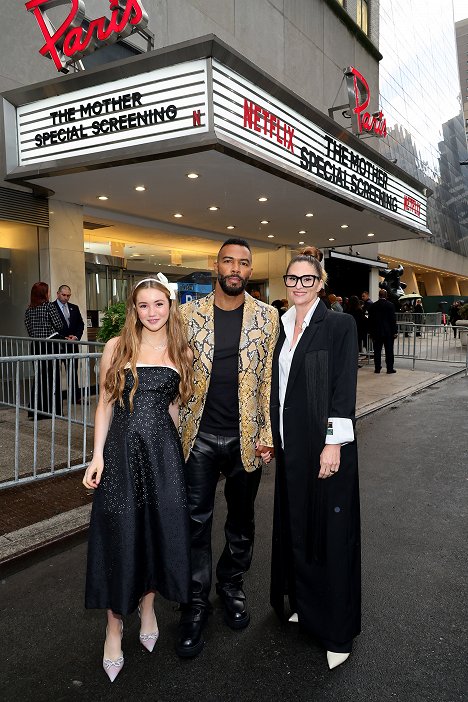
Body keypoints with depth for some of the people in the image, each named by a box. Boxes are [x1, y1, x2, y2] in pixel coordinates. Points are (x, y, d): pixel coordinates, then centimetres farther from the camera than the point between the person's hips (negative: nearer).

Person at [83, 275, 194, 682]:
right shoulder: (117, 347, 1)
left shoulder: (182, 352, 6)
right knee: (120, 535, 5)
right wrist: (98, 455, -4)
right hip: (122, 449, -1)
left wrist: (174, 449, 10)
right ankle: (114, 628, 24)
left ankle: (147, 608, 34)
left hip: (163, 450, 2)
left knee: (159, 531, 8)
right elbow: (105, 404, 2)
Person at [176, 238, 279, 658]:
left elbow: (270, 379, 0)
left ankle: (232, 588, 38)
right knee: (196, 522, 8)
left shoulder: (267, 317, 0)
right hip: (199, 436, 0)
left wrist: (266, 435, -3)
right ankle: (196, 604, 25)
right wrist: (173, 431, 2)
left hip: (245, 437, 1)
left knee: (241, 522, 16)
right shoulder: (189, 313, 1)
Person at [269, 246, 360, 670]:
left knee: (330, 527, 4)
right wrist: (271, 436, 12)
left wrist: (334, 443, -18)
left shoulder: (339, 325, -8)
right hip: (290, 443, 6)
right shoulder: (282, 326, 10)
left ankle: (337, 627, 21)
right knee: (295, 523, 16)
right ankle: (304, 604, 37)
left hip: (325, 441, -6)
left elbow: (345, 386, -14)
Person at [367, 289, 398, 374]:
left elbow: (370, 320, 3)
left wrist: (371, 332, 10)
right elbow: (393, 319, -7)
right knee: (389, 351, 3)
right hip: (388, 332, -2)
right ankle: (390, 368, 5)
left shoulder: (373, 306, 0)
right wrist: (395, 331, -2)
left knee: (377, 351, 7)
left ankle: (377, 368, 9)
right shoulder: (390, 305, -7)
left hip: (376, 332, 2)